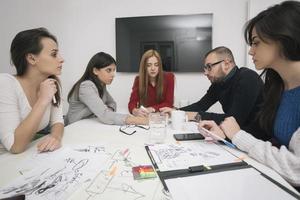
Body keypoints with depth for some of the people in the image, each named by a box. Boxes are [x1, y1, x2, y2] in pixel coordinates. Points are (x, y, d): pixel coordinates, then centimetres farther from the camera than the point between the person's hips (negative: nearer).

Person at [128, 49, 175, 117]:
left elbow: (169, 103, -11)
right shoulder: (138, 80, -8)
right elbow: (132, 103, -16)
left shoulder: (169, 77, -10)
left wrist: (152, 109, -27)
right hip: (145, 117, 0)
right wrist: (135, 111, -40)